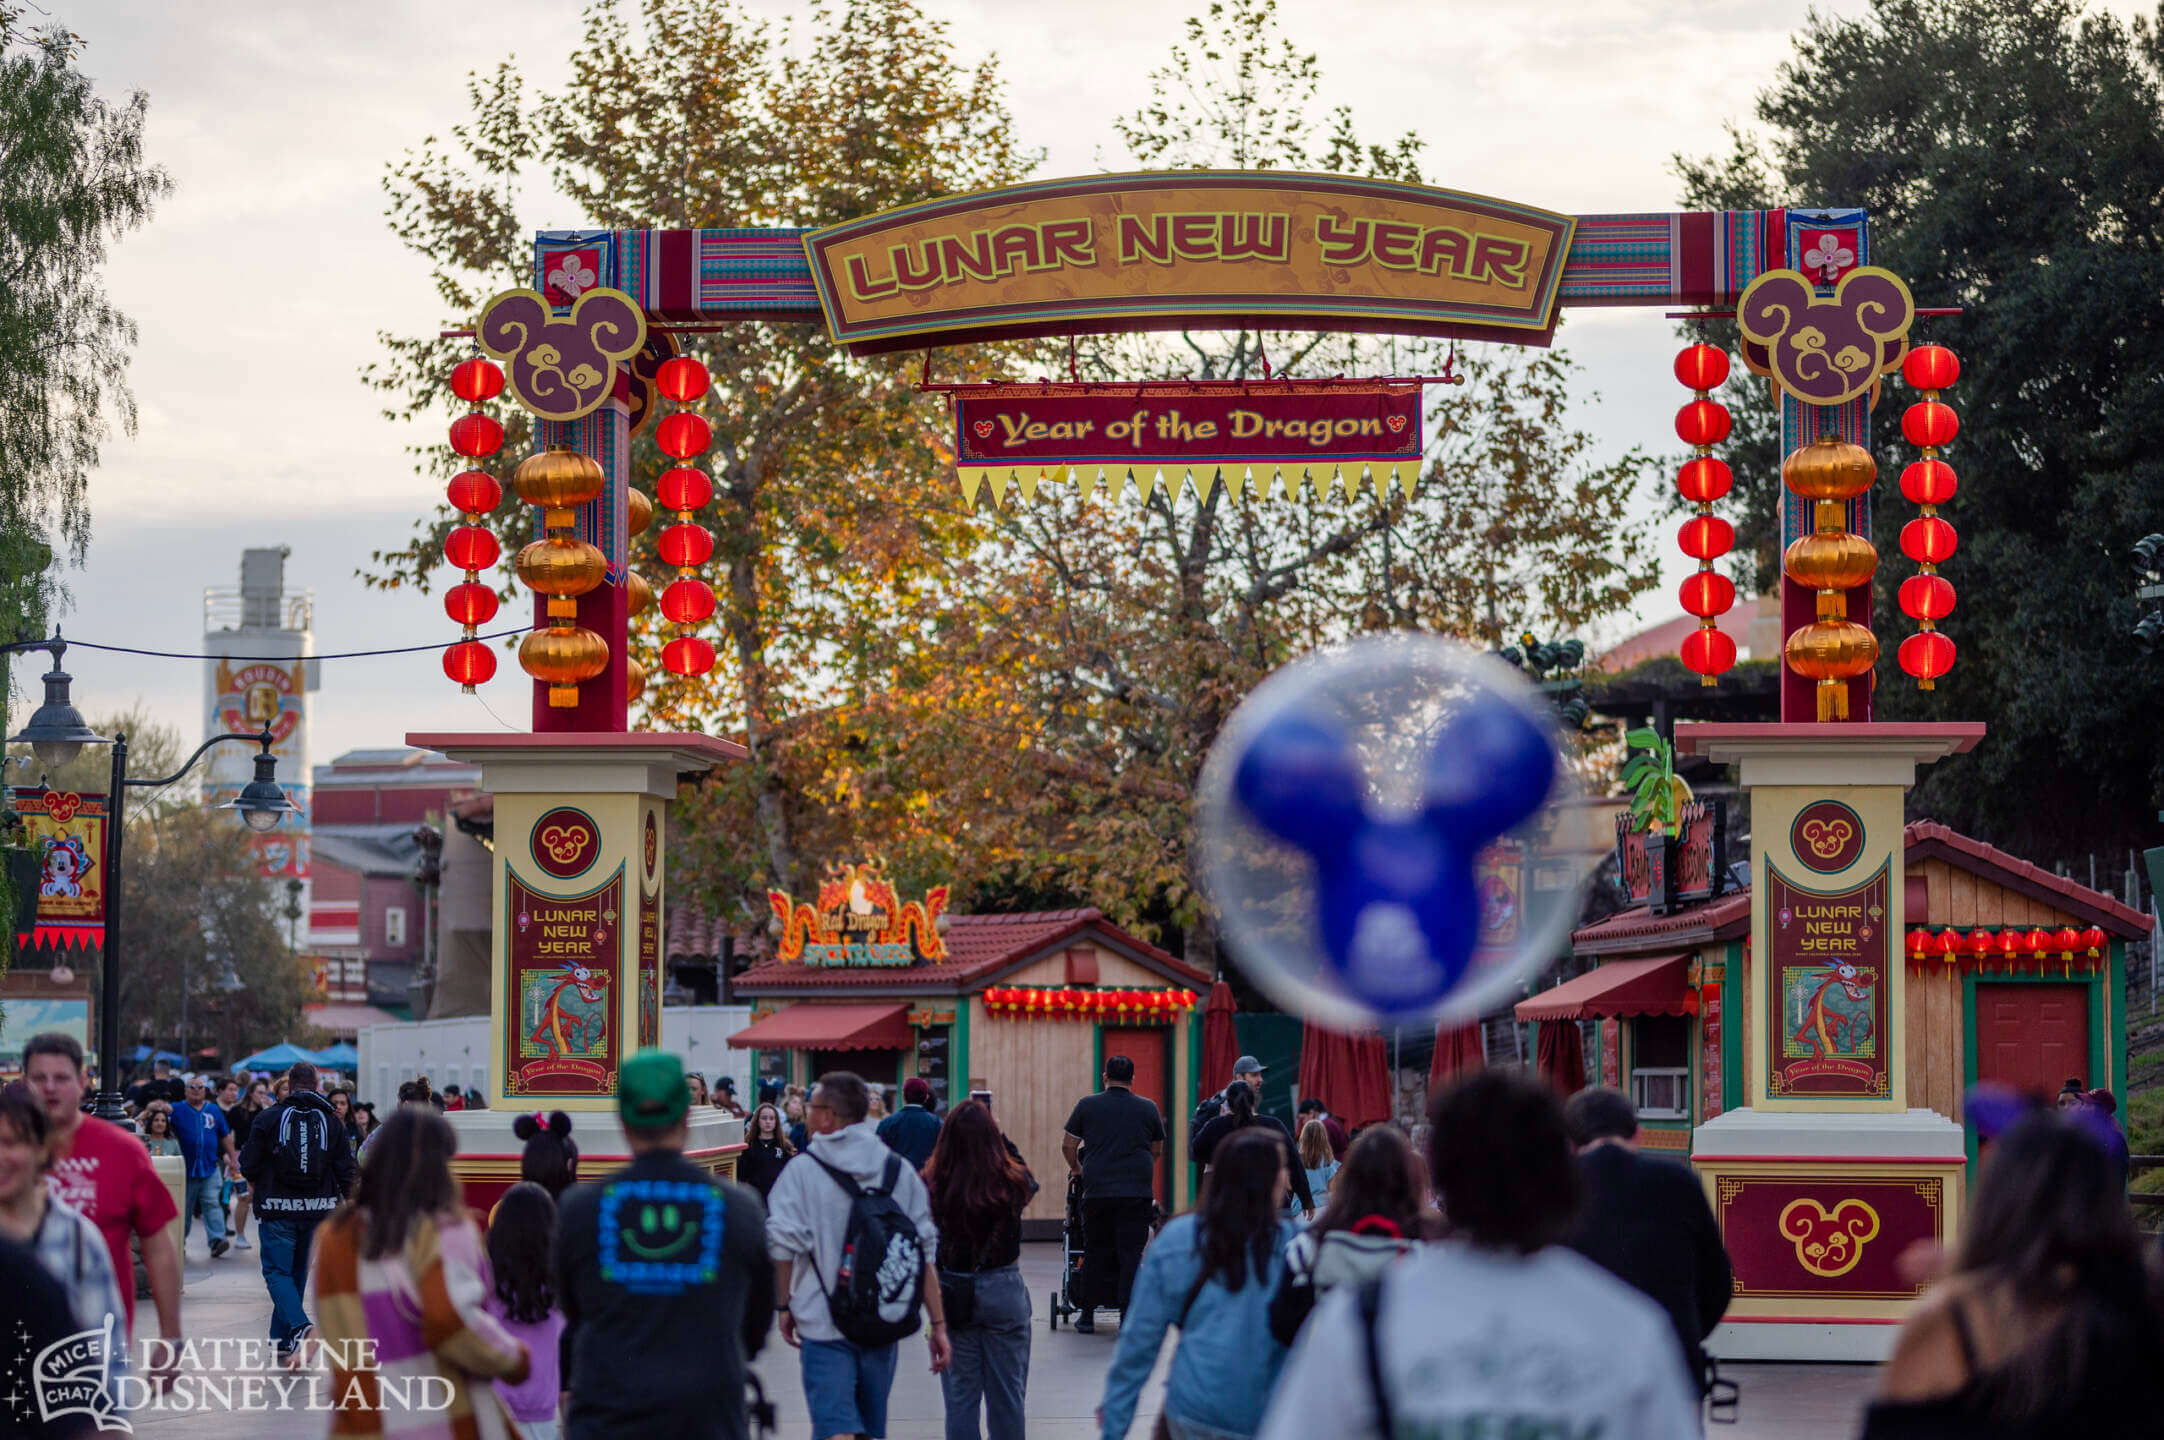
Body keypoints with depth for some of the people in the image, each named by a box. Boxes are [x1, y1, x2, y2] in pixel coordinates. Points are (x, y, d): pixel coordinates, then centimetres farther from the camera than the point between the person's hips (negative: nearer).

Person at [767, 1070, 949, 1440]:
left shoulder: (802, 1172, -6)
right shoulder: (900, 1171, 5)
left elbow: (783, 1246, -10)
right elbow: (925, 1252, 4)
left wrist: (785, 1305, 5)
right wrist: (938, 1324, 7)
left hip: (825, 1327, -5)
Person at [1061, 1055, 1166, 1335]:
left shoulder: (1087, 1105, 4)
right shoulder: (1148, 1108, 7)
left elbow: (1067, 1146, 8)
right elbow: (1157, 1151, 18)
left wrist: (1075, 1167, 28)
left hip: (1097, 1191, 0)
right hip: (1137, 1192, 0)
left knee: (1096, 1253, 10)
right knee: (1131, 1254, 1)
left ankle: (1087, 1316, 14)